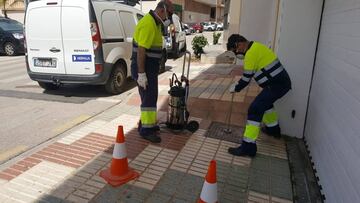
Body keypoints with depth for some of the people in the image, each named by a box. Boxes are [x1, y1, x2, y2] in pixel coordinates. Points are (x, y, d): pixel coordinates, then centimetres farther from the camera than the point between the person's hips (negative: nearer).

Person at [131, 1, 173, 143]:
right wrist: (141, 73, -25)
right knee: (149, 98, -5)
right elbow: (141, 51, -24)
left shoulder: (154, 23, 14)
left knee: (150, 97, 16)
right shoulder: (148, 24, -20)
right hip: (144, 69, -10)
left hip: (149, 68, 10)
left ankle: (148, 124, 28)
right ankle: (146, 130, 5)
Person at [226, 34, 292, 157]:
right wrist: (238, 84, 16)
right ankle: (273, 129, 48)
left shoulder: (251, 53, -18)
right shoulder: (255, 46, 13)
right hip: (281, 81, 10)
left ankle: (248, 147, -11)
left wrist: (235, 88, 2)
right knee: (265, 101, 31)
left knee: (255, 109, -13)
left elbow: (246, 78, -14)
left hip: (277, 85, -10)